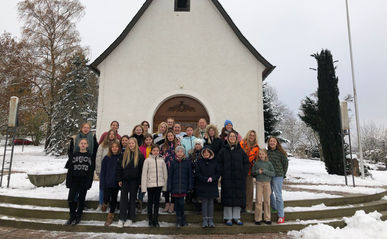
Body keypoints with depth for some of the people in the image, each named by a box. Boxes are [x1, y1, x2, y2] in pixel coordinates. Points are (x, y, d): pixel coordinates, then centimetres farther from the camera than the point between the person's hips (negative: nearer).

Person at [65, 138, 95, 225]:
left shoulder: (89, 156, 1)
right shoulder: (74, 155, 5)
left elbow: (91, 171, -1)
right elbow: (69, 169, 4)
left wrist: (89, 182, -8)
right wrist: (68, 182, -3)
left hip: (84, 181, -1)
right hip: (74, 180, 1)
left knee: (81, 199, 7)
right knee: (71, 199, -3)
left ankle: (78, 216, 21)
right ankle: (72, 216, 16)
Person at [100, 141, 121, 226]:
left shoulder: (121, 158, -1)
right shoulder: (106, 158, -1)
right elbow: (103, 171, 0)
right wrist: (102, 183, -5)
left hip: (116, 183, 1)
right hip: (107, 183, -1)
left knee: (114, 199, 9)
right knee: (106, 198, -6)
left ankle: (110, 216, 25)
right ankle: (105, 203, 29)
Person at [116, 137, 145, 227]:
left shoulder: (140, 155, -2)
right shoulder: (125, 154, 5)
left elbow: (141, 169, -3)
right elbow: (119, 167, 6)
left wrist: (140, 181, -8)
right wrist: (119, 179, 0)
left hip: (134, 180, -2)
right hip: (125, 180, 2)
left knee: (132, 198, 8)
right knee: (123, 198, 2)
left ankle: (130, 218, 18)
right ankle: (122, 218, 9)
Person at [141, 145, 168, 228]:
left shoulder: (162, 160, 3)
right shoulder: (148, 160, -3)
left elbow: (165, 173, 7)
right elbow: (144, 174, -3)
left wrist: (164, 185, 4)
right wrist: (144, 186, -8)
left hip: (159, 184, 2)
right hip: (150, 184, -2)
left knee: (157, 202, 9)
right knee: (150, 201, 9)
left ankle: (156, 220, 19)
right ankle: (150, 220, 20)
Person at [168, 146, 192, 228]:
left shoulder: (187, 163, 5)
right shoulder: (173, 163, 6)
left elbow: (190, 175, 7)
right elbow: (170, 175, 6)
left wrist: (190, 186, 1)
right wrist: (169, 187, 1)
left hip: (183, 186, -1)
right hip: (175, 186, 1)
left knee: (181, 203, -10)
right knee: (177, 203, 4)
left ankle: (180, 220, 9)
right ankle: (180, 220, 18)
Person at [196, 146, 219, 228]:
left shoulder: (214, 162, 2)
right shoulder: (200, 162, 0)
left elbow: (218, 174, 2)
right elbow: (198, 174, -4)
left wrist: (212, 178, -15)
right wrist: (206, 179, -15)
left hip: (212, 186, 1)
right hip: (202, 187, -1)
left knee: (211, 203, 7)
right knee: (204, 203, 4)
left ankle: (211, 220, 15)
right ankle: (205, 220, 12)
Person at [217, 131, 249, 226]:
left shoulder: (240, 150, 8)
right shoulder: (223, 150, 2)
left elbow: (246, 162, 9)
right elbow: (219, 162, 1)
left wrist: (244, 174, 0)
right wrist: (222, 173, -7)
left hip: (239, 178, 2)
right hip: (227, 178, -2)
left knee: (238, 197, 6)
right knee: (228, 197, 0)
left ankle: (236, 217, 18)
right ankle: (228, 218, 12)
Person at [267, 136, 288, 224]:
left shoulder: (281, 153, -4)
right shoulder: (267, 152, 5)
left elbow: (285, 163, 3)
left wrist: (283, 174, 6)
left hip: (278, 176, -4)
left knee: (278, 195, -3)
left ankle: (281, 215, 6)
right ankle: (275, 208, 37)